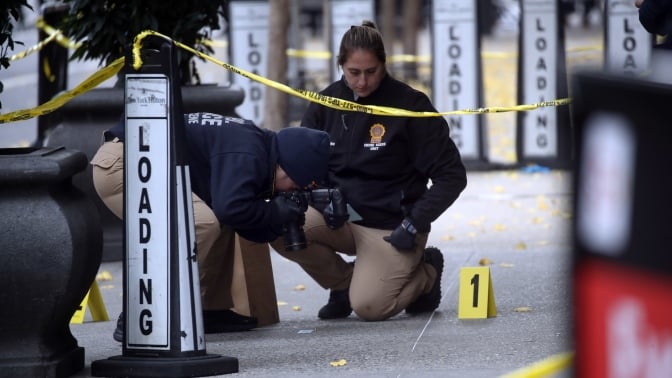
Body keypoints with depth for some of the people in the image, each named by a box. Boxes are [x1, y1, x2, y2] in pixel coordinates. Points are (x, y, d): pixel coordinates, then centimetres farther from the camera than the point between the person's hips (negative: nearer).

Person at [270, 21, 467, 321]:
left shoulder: (409, 104, -12)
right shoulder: (326, 104, 0)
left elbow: (452, 175, -10)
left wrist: (415, 225, -17)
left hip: (391, 226, -4)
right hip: (340, 218, 4)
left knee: (368, 307, -23)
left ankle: (425, 272, 11)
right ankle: (344, 282, 5)